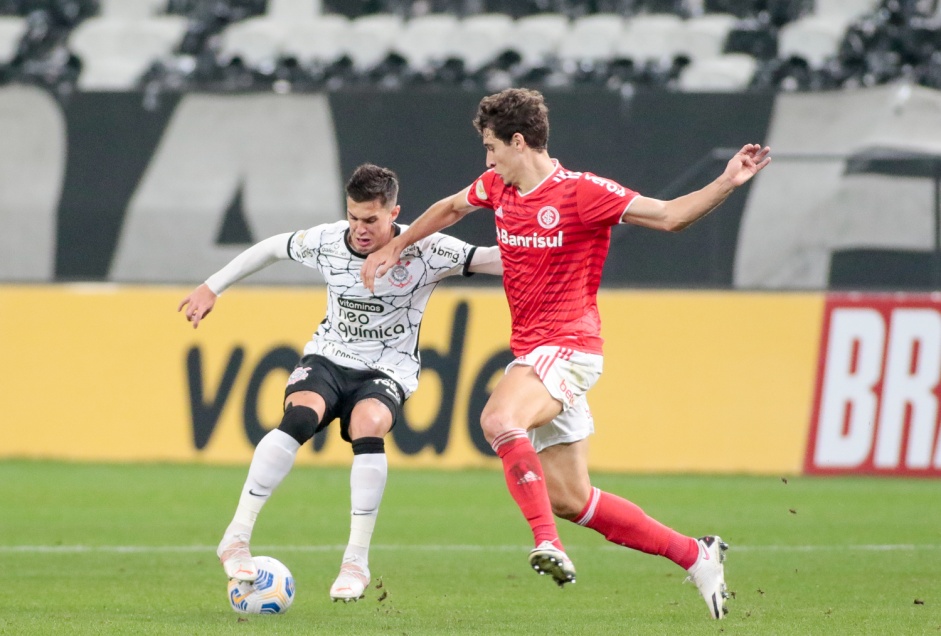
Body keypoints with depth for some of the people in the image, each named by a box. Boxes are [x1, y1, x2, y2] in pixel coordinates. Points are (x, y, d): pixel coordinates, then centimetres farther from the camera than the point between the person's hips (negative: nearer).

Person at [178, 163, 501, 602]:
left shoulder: (422, 251, -14)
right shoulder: (326, 242, -6)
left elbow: (487, 259, -20)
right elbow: (271, 248, 12)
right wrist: (212, 287, 16)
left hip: (388, 369, -2)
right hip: (329, 358, 2)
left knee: (367, 427, -34)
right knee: (299, 417, -30)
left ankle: (356, 562, -25)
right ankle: (236, 538, -26)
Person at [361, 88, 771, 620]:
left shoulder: (581, 192, -12)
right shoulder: (497, 187, 10)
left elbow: (669, 216, -11)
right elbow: (451, 208, 31)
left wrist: (727, 184, -24)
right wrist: (395, 247, 35)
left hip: (568, 346, -8)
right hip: (531, 350, 8)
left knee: (499, 419, -36)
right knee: (570, 499, 6)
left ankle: (548, 543, -36)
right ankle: (695, 556, 15)